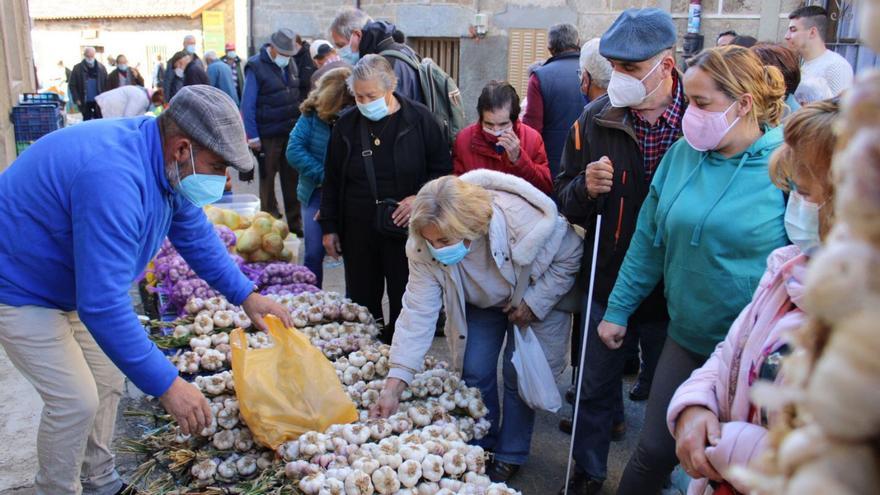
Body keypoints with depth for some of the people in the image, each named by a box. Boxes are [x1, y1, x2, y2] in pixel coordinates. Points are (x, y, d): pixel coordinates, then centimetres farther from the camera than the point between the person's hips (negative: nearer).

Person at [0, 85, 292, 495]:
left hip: (72, 284, 9)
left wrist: (246, 295, 2)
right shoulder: (114, 177, -40)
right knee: (76, 401, -9)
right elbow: (103, 305, -40)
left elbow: (196, 236, 5)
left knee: (108, 380, 10)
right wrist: (167, 385, -35)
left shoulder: (165, 163, -10)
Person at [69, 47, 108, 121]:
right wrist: (77, 99, -7)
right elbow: (72, 85, 0)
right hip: (85, 102, -1)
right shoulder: (77, 68, -2)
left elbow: (106, 84, 4)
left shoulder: (101, 68, 2)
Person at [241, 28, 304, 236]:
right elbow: (247, 105, -9)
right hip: (268, 136, -5)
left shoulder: (291, 65, 9)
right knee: (268, 179, 5)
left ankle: (294, 221, 17)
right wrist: (252, 136, -12)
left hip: (292, 133, 5)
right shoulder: (256, 67, -8)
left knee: (292, 178, 8)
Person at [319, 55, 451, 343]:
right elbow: (332, 181, 11)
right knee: (362, 304, 13)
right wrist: (329, 227, 9)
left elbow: (443, 170, 1)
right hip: (358, 233, 3)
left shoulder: (419, 119, -4)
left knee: (405, 306, 6)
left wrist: (421, 197, -15)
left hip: (406, 231, -3)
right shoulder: (346, 125, 5)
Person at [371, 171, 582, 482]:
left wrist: (534, 303, -23)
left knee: (518, 374, -2)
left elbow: (570, 255, -22)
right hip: (479, 304, 3)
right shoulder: (424, 247, -30)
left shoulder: (522, 218, -41)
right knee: (474, 371, 1)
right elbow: (417, 311, -30)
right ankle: (481, 446, 26)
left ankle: (511, 456, 20)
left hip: (534, 296, -2)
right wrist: (395, 384, -35)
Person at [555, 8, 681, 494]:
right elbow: (566, 201, 2)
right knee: (596, 386, 16)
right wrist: (585, 188, -21)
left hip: (674, 290, -1)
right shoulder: (595, 118, -5)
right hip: (609, 284, 2)